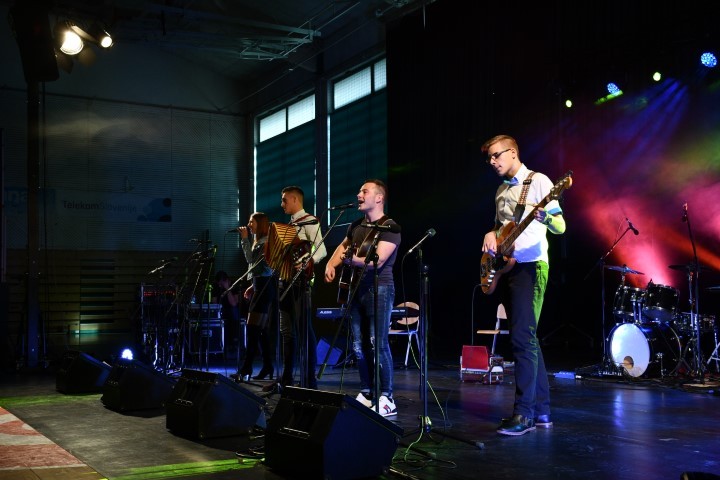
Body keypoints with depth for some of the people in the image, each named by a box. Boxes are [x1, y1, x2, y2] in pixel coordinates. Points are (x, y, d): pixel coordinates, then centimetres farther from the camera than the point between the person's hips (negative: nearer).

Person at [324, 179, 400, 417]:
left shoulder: (390, 227, -9)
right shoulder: (357, 225, 15)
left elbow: (378, 261, -20)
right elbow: (342, 247, 30)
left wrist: (352, 259, -33)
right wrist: (331, 264, 11)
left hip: (379, 289, -7)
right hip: (357, 288, 7)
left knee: (377, 343, -13)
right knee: (359, 345, 7)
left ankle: (386, 399, -8)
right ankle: (367, 394, 17)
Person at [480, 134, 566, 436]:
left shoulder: (538, 181, -6)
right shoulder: (502, 190, 17)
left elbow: (560, 227, -12)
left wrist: (545, 218, -34)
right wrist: (491, 235, 5)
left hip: (530, 267, -8)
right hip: (504, 267, 8)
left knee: (522, 338, -14)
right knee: (527, 339, 9)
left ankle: (524, 413, -11)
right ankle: (541, 410, 15)